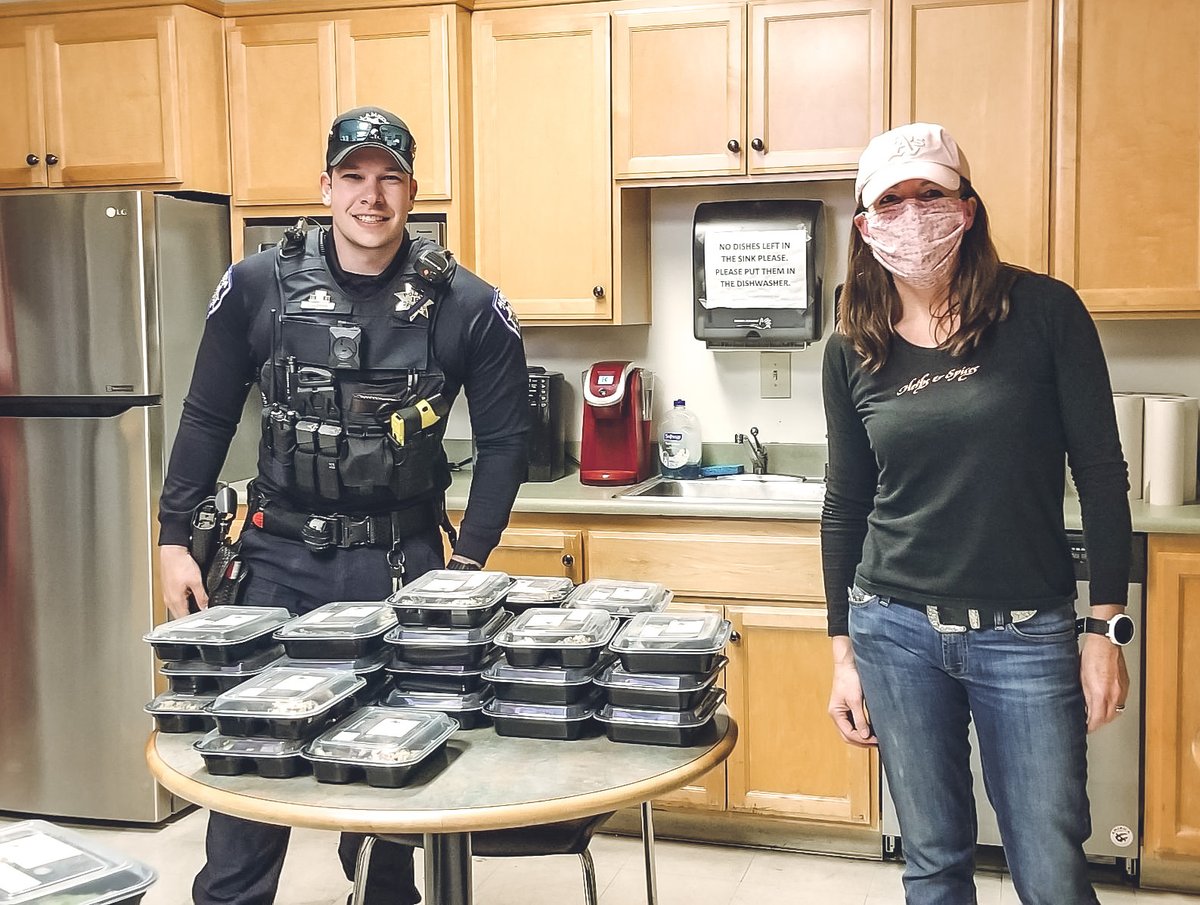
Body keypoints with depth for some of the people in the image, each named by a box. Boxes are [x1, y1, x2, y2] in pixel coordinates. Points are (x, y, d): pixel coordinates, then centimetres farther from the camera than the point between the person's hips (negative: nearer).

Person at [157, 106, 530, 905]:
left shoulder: (467, 305, -5)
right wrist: (175, 538, 4)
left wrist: (469, 559, -4)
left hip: (400, 561, -1)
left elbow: (504, 439, 1)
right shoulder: (258, 285, -2)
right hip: (280, 554, 1)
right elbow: (208, 417, 6)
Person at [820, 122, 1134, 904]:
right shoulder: (854, 349, 2)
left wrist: (1107, 629, -6)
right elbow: (845, 507, 8)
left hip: (1026, 634, -2)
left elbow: (1102, 476, -4)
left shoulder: (1044, 312, -6)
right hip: (896, 632, 2)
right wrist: (842, 652, 8)